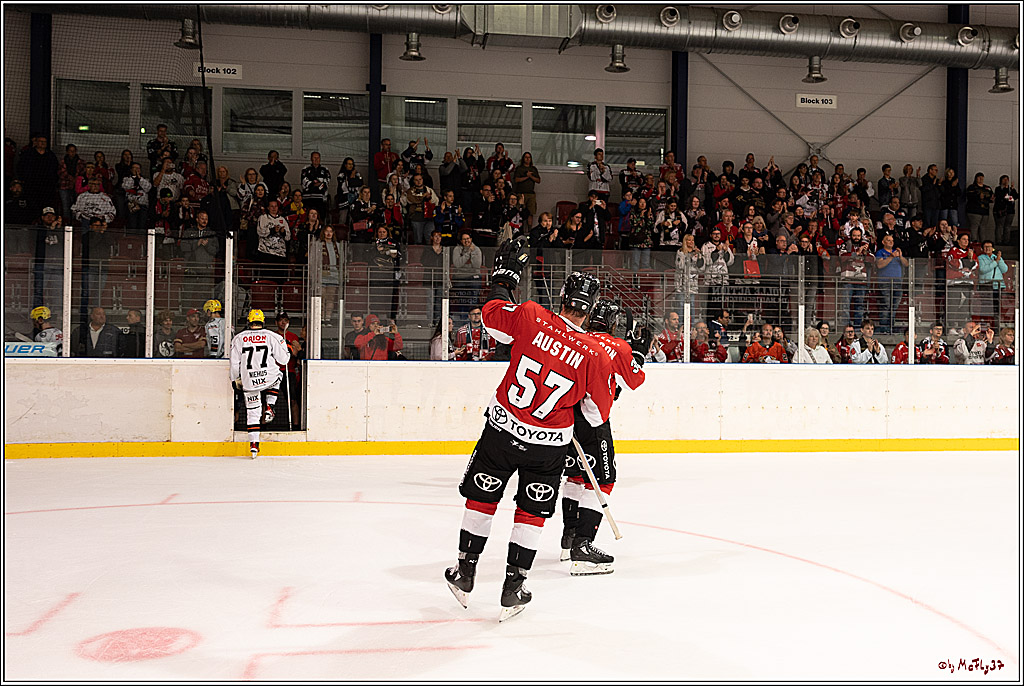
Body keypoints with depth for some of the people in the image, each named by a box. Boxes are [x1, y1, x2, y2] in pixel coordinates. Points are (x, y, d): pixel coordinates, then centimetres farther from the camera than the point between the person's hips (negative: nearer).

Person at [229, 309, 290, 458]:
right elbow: (284, 360, 1)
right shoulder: (272, 337, -3)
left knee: (252, 410, 11)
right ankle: (269, 407, 19)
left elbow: (235, 362, 6)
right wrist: (287, 353, 23)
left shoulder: (238, 338, 2)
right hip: (269, 377, -1)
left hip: (249, 381, 1)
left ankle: (253, 445, 7)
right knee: (277, 375, 34)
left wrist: (237, 379, 19)